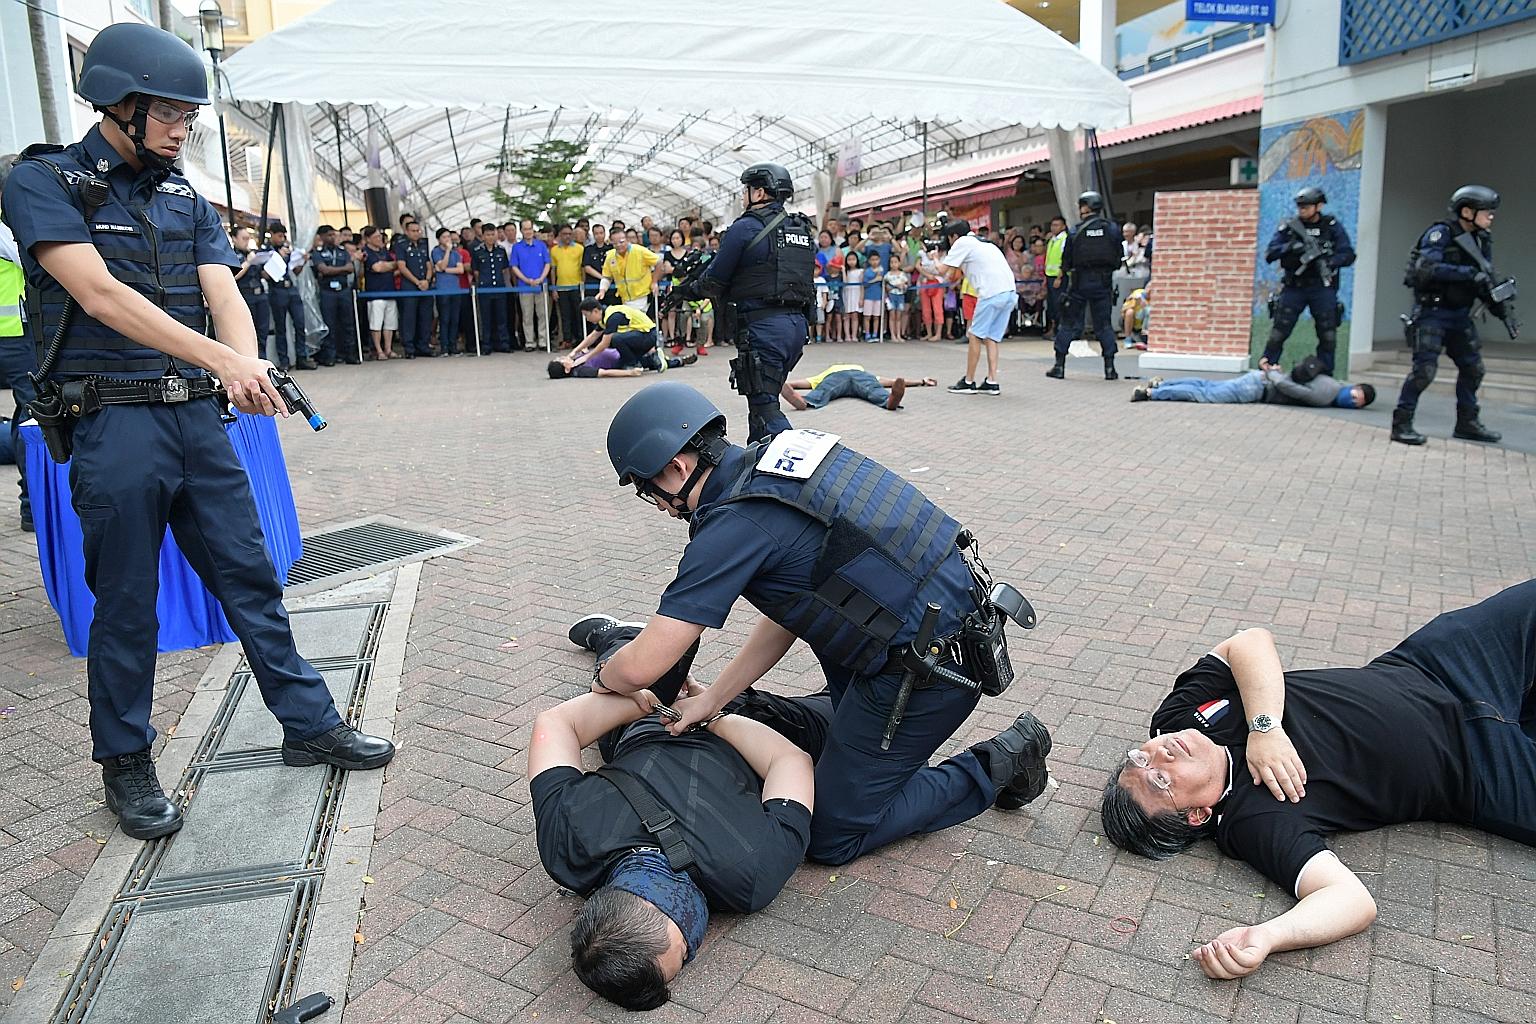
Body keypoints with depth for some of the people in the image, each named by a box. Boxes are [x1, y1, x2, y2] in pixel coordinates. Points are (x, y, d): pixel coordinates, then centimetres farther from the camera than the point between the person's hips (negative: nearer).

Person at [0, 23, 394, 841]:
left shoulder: (189, 203, 13)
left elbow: (224, 296, 0)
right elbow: (99, 293, -17)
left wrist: (245, 364, -23)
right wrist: (222, 359, -27)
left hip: (198, 418, 5)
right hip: (114, 425, -5)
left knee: (251, 578, 9)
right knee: (125, 603, 4)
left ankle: (310, 725, 21)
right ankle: (125, 763, 22)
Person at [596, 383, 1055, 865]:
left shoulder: (733, 525, -19)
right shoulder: (774, 458, 8)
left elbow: (641, 668, -17)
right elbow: (785, 618, 14)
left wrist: (604, 678, 7)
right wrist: (712, 699, 14)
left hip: (930, 663, -9)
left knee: (831, 835, 7)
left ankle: (997, 766, 10)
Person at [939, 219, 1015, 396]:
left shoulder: (962, 243, 3)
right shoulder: (984, 243, 28)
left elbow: (942, 270, 4)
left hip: (992, 293, -8)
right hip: (1009, 291, 8)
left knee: (975, 336, 1)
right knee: (991, 338, 12)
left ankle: (969, 382, 6)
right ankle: (992, 382, 9)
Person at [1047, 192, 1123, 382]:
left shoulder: (1076, 231, -7)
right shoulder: (1112, 229, -1)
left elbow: (1066, 261, -4)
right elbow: (1118, 257, 4)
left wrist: (1068, 270, 15)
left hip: (1079, 282, -2)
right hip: (1103, 282, 2)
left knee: (1069, 323, 6)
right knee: (1104, 324, 7)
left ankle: (1059, 366, 7)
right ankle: (1110, 368, 4)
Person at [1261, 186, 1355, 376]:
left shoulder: (1332, 227, 3)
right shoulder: (1289, 227, 3)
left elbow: (1348, 255, -1)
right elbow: (1269, 254, -3)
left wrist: (1328, 262, -19)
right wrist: (1289, 247, -20)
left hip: (1322, 288, 0)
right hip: (1293, 287, 0)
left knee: (1328, 337, 1)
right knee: (1277, 333, -4)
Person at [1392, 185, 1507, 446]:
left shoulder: (1480, 239, 11)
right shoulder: (1441, 233, -11)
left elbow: (1484, 279, 14)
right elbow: (1427, 268, -25)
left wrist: (1498, 304, 0)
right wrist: (1468, 272, -27)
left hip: (1460, 315, 8)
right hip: (1432, 312, -8)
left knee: (1473, 367, 11)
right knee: (1424, 368, -14)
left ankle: (1467, 423, 23)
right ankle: (1401, 424, -7)